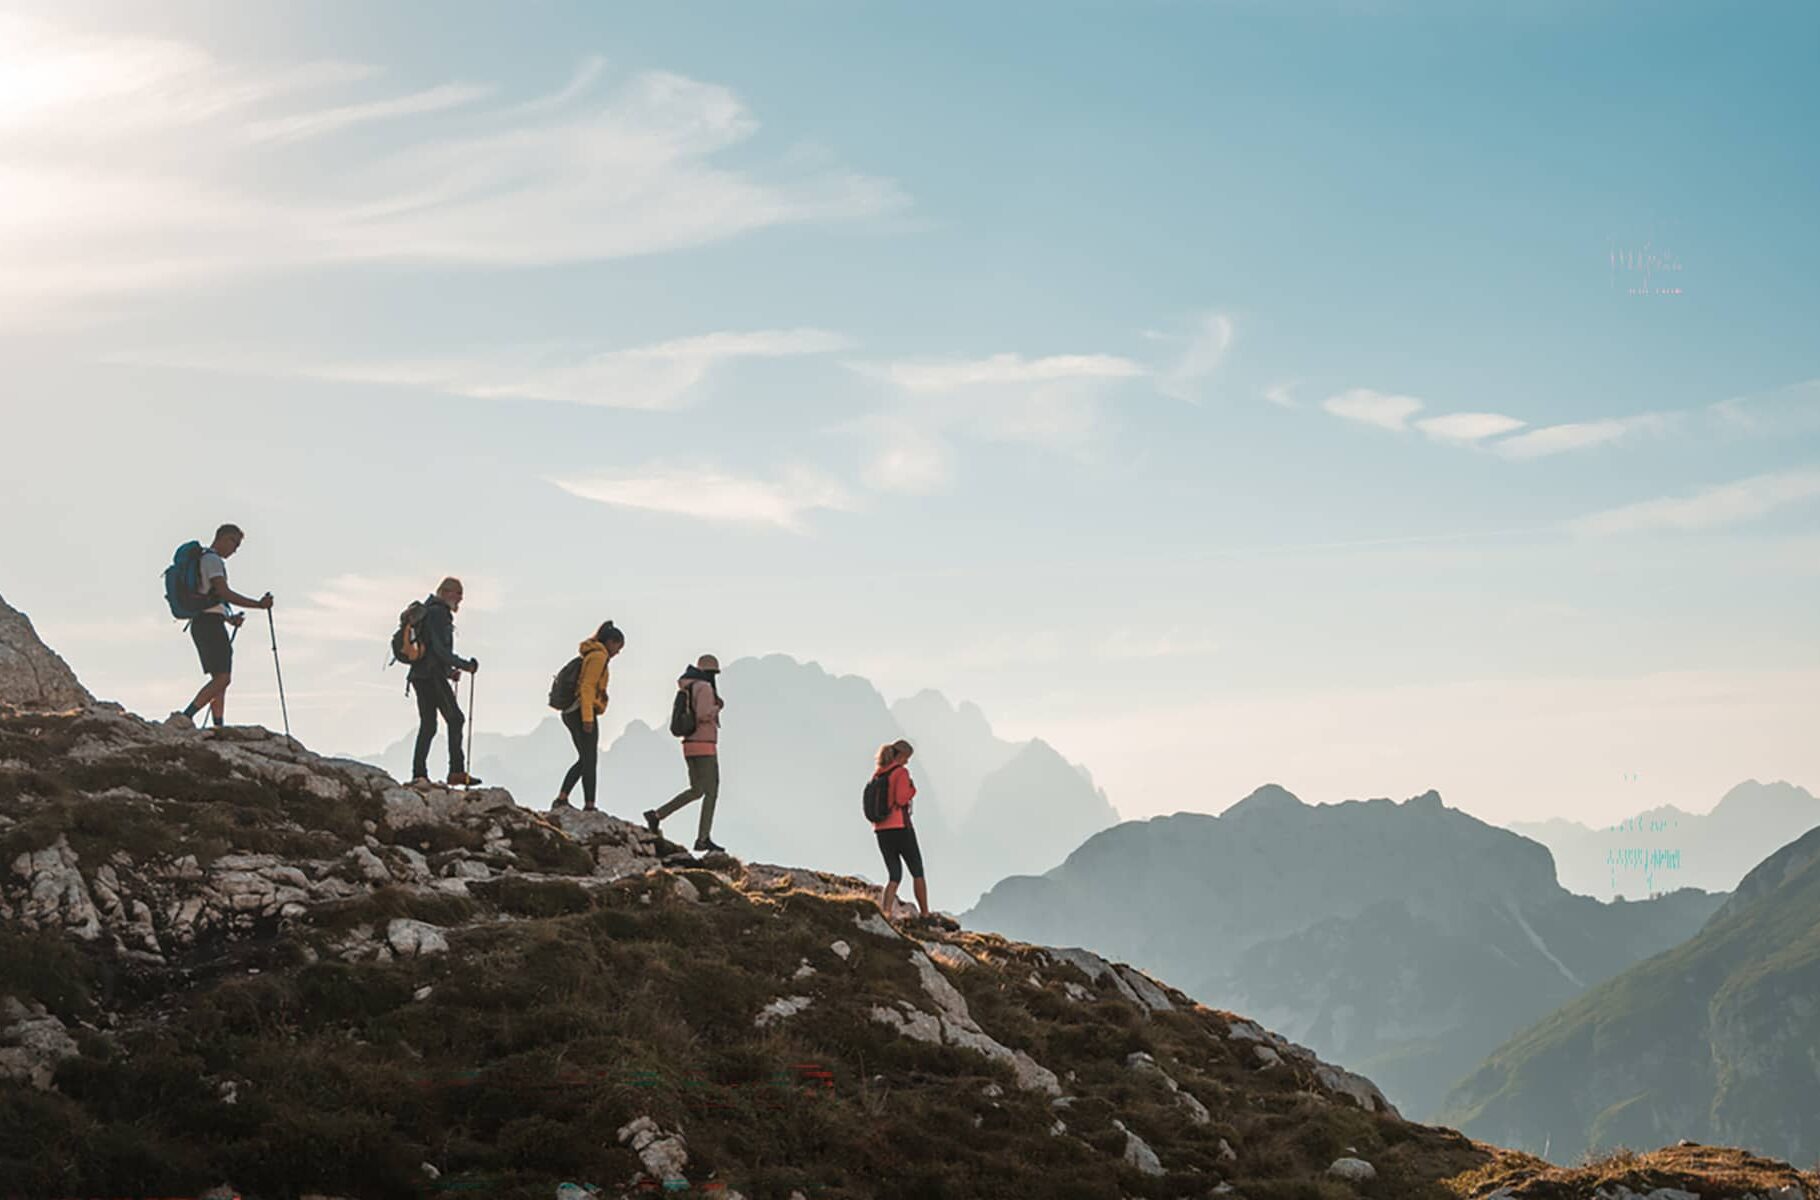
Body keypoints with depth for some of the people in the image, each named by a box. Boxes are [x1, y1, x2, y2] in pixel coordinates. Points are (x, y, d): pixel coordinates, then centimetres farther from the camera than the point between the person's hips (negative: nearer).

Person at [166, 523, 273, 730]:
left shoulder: (200, 560, 26)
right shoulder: (212, 560, -7)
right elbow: (224, 592, -19)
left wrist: (229, 618, 19)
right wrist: (258, 604, -19)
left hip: (200, 623, 11)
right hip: (210, 622, -11)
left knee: (220, 679, 9)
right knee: (222, 678, -17)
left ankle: (218, 728, 4)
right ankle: (185, 717, -26)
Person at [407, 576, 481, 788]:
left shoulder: (428, 612, 22)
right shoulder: (438, 613, -11)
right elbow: (441, 649, -19)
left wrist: (448, 671, 20)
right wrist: (465, 665, -13)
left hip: (420, 674, 10)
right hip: (432, 675, -10)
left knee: (427, 725, 8)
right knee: (455, 719, -5)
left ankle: (419, 775, 3)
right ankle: (457, 772, -6)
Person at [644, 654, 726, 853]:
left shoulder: (689, 689, 17)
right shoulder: (705, 688, -12)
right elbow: (704, 714, -24)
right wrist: (717, 708, -5)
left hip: (689, 745, 9)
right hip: (704, 746, -9)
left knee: (696, 791, 15)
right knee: (712, 792, -5)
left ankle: (656, 815, 5)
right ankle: (703, 839, -9)